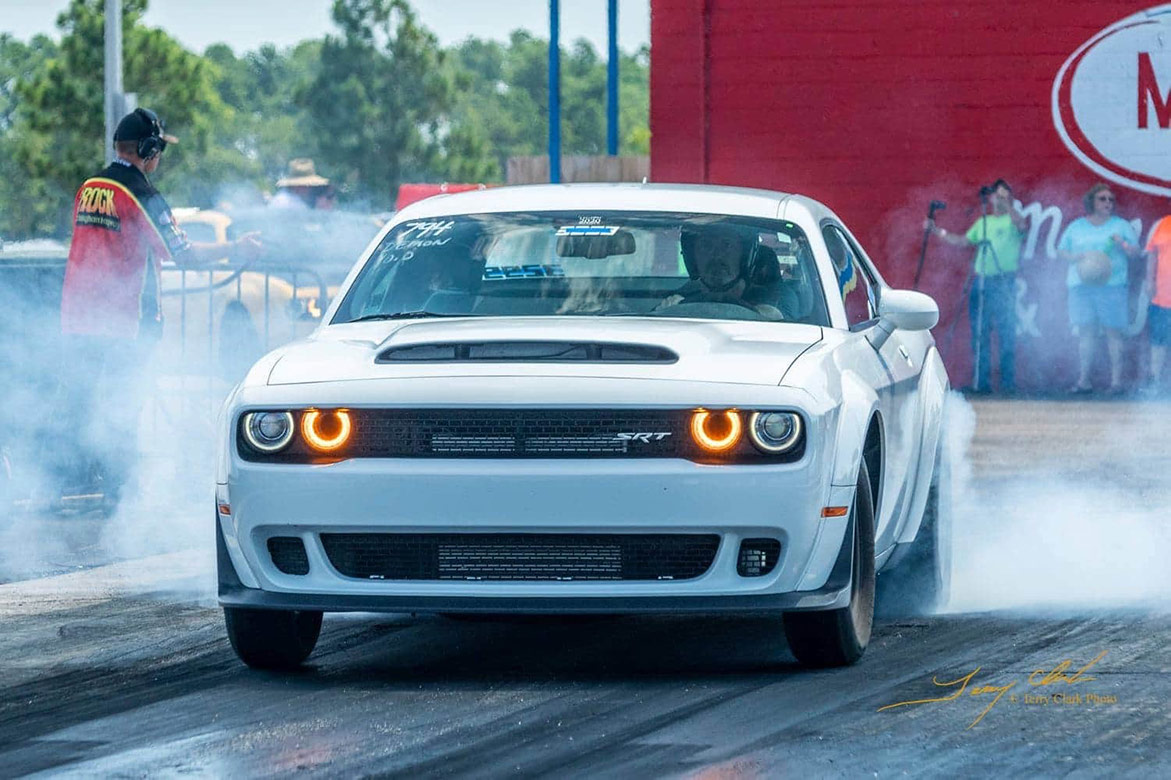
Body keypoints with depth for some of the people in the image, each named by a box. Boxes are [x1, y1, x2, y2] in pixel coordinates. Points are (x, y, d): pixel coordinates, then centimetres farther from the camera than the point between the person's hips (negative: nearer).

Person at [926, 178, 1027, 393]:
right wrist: (937, 231, 19)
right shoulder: (983, 222, 21)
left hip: (1004, 281, -6)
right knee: (980, 333, 3)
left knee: (1006, 333, -8)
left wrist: (1007, 204, -27)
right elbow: (962, 241, 24)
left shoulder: (1012, 219, 3)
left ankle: (1008, 381, -7)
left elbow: (1022, 225, -19)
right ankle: (981, 381, 6)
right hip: (981, 280, 6)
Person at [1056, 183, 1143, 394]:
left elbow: (1137, 253, 9)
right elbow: (1061, 252, 13)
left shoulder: (1121, 225, 12)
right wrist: (1078, 258, -5)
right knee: (1085, 331, -1)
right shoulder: (1076, 226, 16)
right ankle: (1083, 380, -1)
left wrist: (1123, 245, -11)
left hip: (1112, 284, -2)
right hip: (1081, 284, 2)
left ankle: (1116, 380, -4)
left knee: (1113, 331, -5)